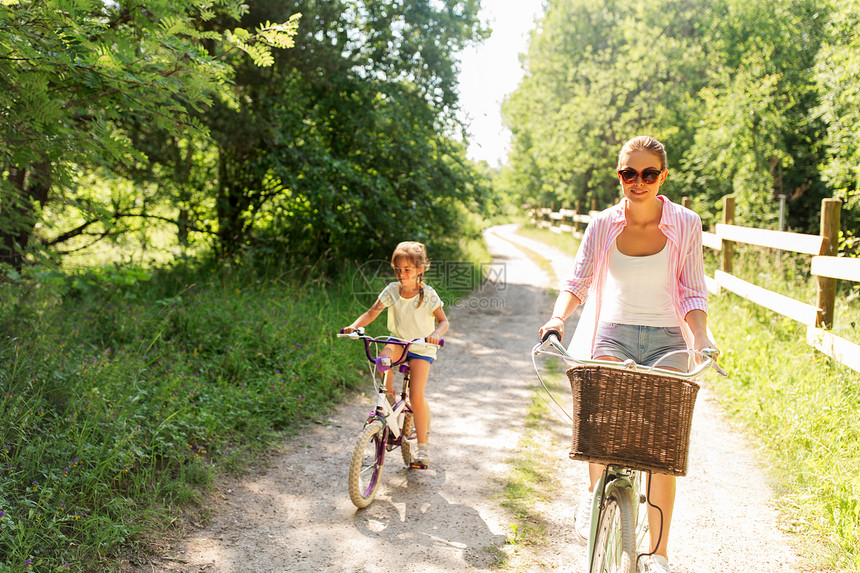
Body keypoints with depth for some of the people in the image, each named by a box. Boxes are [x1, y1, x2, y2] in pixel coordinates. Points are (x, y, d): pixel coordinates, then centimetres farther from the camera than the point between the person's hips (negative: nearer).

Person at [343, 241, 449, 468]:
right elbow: (372, 312, -6)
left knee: (416, 396, -13)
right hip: (398, 341, 3)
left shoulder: (428, 294, -14)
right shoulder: (392, 290, -7)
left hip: (421, 347, -3)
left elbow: (443, 321, -13)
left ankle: (422, 445, 4)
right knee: (383, 358, -34)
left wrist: (436, 334, -35)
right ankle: (389, 397, -7)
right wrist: (354, 326, -24)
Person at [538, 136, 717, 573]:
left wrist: (701, 339, -16)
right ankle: (595, 490, 3)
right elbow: (577, 282, 0)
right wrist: (558, 317, -20)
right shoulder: (603, 225, 2)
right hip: (613, 334, 1)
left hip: (666, 339, 0)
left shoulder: (685, 224, 0)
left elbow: (693, 293, 1)